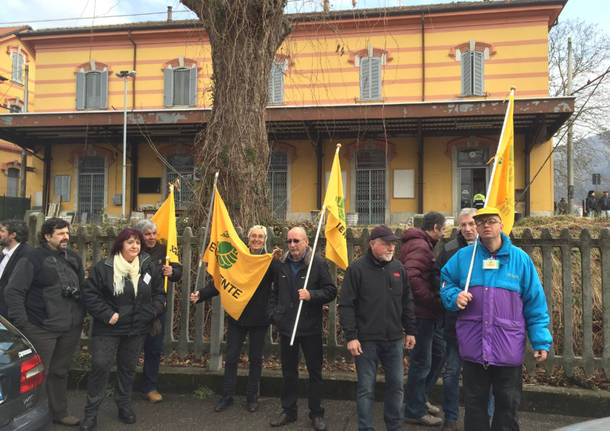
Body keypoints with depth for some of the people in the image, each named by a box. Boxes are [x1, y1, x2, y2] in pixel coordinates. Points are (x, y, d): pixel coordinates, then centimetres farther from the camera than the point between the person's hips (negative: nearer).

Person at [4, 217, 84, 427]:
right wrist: (21, 323, -14)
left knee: (60, 372, 17)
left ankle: (60, 413, 30)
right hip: (42, 329, -6)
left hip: (71, 329, 6)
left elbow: (82, 289, 21)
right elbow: (13, 291, -11)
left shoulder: (73, 258, 12)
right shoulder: (32, 259, -9)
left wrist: (81, 315, 16)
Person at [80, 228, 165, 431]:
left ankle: (124, 405, 32)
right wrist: (107, 314, -15)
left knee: (128, 368, 15)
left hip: (137, 329, 3)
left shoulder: (149, 266, 2)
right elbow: (89, 293, -8)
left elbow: (159, 292, 11)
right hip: (108, 329, -3)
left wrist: (154, 311, -3)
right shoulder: (104, 267, -9)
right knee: (100, 367, -3)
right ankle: (91, 413, 12)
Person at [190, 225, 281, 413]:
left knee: (256, 359, 11)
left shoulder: (270, 261, -2)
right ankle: (227, 396, 23)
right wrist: (201, 294, -10)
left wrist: (276, 261, -28)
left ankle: (252, 397, 25)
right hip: (237, 315, 1)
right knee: (231, 357, 7)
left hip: (259, 318, -1)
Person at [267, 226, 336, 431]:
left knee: (315, 372, 7)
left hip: (311, 328, -4)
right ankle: (288, 411, 29)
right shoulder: (281, 265, 7)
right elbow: (274, 293, 17)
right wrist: (273, 314, 6)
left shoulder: (318, 264, -7)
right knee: (289, 372, 15)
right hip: (286, 327, 4)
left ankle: (316, 414, 21)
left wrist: (311, 295, -22)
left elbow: (331, 291, -7)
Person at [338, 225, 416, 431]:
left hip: (394, 339, 5)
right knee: (366, 389, 5)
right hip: (366, 340, -4)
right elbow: (346, 305, -9)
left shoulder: (398, 268, 7)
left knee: (396, 385, 14)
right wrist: (351, 336, -13)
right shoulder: (357, 269, -8)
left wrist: (410, 331, 14)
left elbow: (407, 303, 15)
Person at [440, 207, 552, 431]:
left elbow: (535, 303, 2)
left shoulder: (520, 258, 1)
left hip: (508, 346, -1)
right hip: (473, 343, 1)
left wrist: (541, 341, -1)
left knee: (507, 404, 12)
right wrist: (455, 296, -8)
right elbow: (445, 282, 14)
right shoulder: (463, 256, 3)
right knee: (474, 403, 13)